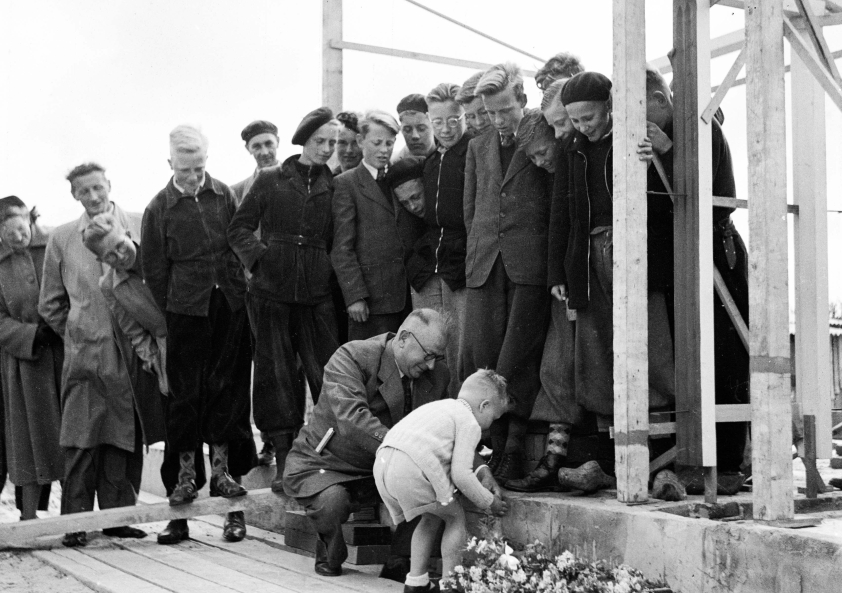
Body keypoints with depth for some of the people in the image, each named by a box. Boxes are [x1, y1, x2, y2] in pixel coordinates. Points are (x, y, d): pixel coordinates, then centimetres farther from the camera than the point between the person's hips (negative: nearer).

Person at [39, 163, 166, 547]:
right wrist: (78, 332, 9)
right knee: (82, 440, -3)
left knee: (127, 437, 4)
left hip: (132, 351, 0)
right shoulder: (61, 239, 8)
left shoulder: (140, 227, 5)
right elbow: (50, 305, 15)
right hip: (84, 353, 0)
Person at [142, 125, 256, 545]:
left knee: (228, 387, 4)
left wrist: (240, 289, 5)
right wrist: (170, 314, 0)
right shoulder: (159, 208, 1)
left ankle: (222, 469, 13)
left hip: (230, 306, 2)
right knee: (186, 392, 1)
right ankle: (185, 475, 10)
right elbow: (154, 270, 3)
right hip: (187, 310, -2)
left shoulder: (222, 195, 7)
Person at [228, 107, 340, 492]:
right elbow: (238, 229, 9)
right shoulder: (270, 181, 7)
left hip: (317, 293, 1)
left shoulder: (334, 187, 10)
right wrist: (258, 255, -6)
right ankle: (284, 462, 10)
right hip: (272, 291, 0)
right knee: (276, 374, 3)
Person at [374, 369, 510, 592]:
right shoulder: (470, 423, 4)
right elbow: (460, 474, -4)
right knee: (456, 517, 10)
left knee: (432, 517, 25)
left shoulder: (439, 407, 32)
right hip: (411, 469, -9)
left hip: (382, 461, 9)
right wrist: (489, 502, 9)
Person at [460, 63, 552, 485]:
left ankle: (516, 451, -2)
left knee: (516, 363, -7)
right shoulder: (477, 147, 19)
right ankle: (498, 448, 5)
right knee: (481, 362, -1)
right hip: (484, 268, 5)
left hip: (530, 267, -4)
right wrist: (478, 253, 15)